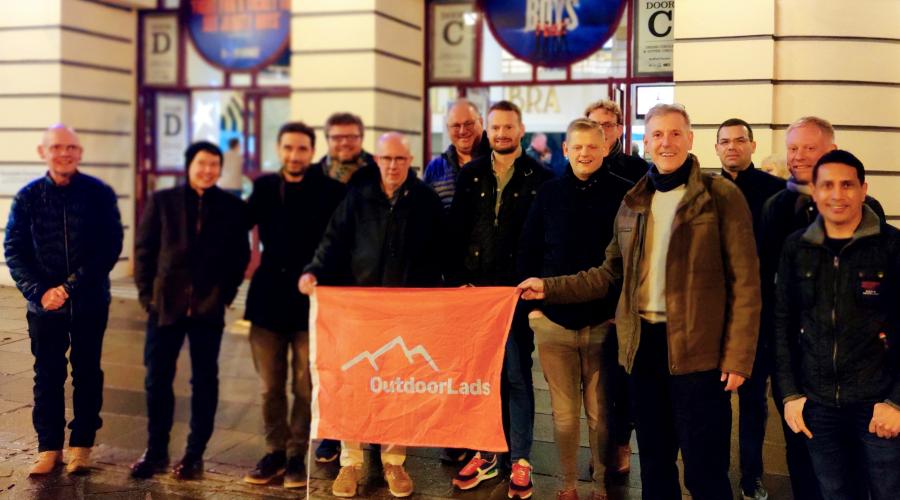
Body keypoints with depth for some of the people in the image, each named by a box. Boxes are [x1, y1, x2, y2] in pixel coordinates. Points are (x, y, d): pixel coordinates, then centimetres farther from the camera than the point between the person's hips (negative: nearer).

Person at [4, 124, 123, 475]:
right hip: (44, 304, 1)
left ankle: (81, 445, 21)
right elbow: (13, 250, -1)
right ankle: (49, 447, 19)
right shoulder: (28, 197, 1)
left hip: (90, 304, -1)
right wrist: (39, 291, -14)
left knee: (87, 374, 9)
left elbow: (110, 248, -8)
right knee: (47, 376, 8)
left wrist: (71, 286, -15)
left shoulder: (99, 194, -4)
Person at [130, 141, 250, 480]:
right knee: (157, 379, 4)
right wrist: (147, 293, -1)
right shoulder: (162, 201, 5)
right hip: (166, 304, 1)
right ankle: (156, 452, 17)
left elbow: (240, 256, 6)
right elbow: (144, 249, 5)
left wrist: (225, 294, -3)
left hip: (208, 308, 0)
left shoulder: (233, 207, 5)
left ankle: (195, 455, 15)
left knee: (204, 381, 6)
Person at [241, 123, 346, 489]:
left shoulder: (330, 191, -4)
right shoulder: (264, 187, 8)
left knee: (305, 387, 3)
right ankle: (275, 452, 22)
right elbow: (246, 223, 23)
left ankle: (297, 456, 15)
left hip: (310, 301, -3)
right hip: (268, 298, 4)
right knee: (270, 386, 9)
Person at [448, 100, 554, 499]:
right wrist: (458, 281, -1)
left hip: (517, 291, -3)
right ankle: (484, 454, 21)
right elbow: (455, 231, 7)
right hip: (475, 289, 3)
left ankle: (519, 461, 11)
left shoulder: (540, 178, 0)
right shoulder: (470, 175, 9)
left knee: (517, 376, 3)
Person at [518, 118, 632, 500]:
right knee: (563, 412, 9)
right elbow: (527, 253, 10)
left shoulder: (624, 193, -1)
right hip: (553, 321, 2)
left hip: (605, 321, -2)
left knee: (601, 413, 7)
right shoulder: (549, 194, 5)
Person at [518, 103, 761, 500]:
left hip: (698, 349, -5)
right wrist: (550, 288, 7)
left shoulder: (722, 197, -5)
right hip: (643, 345, 5)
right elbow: (610, 274, 15)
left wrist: (737, 356, -12)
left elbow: (744, 282, -7)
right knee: (654, 463, 16)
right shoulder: (634, 202, 12)